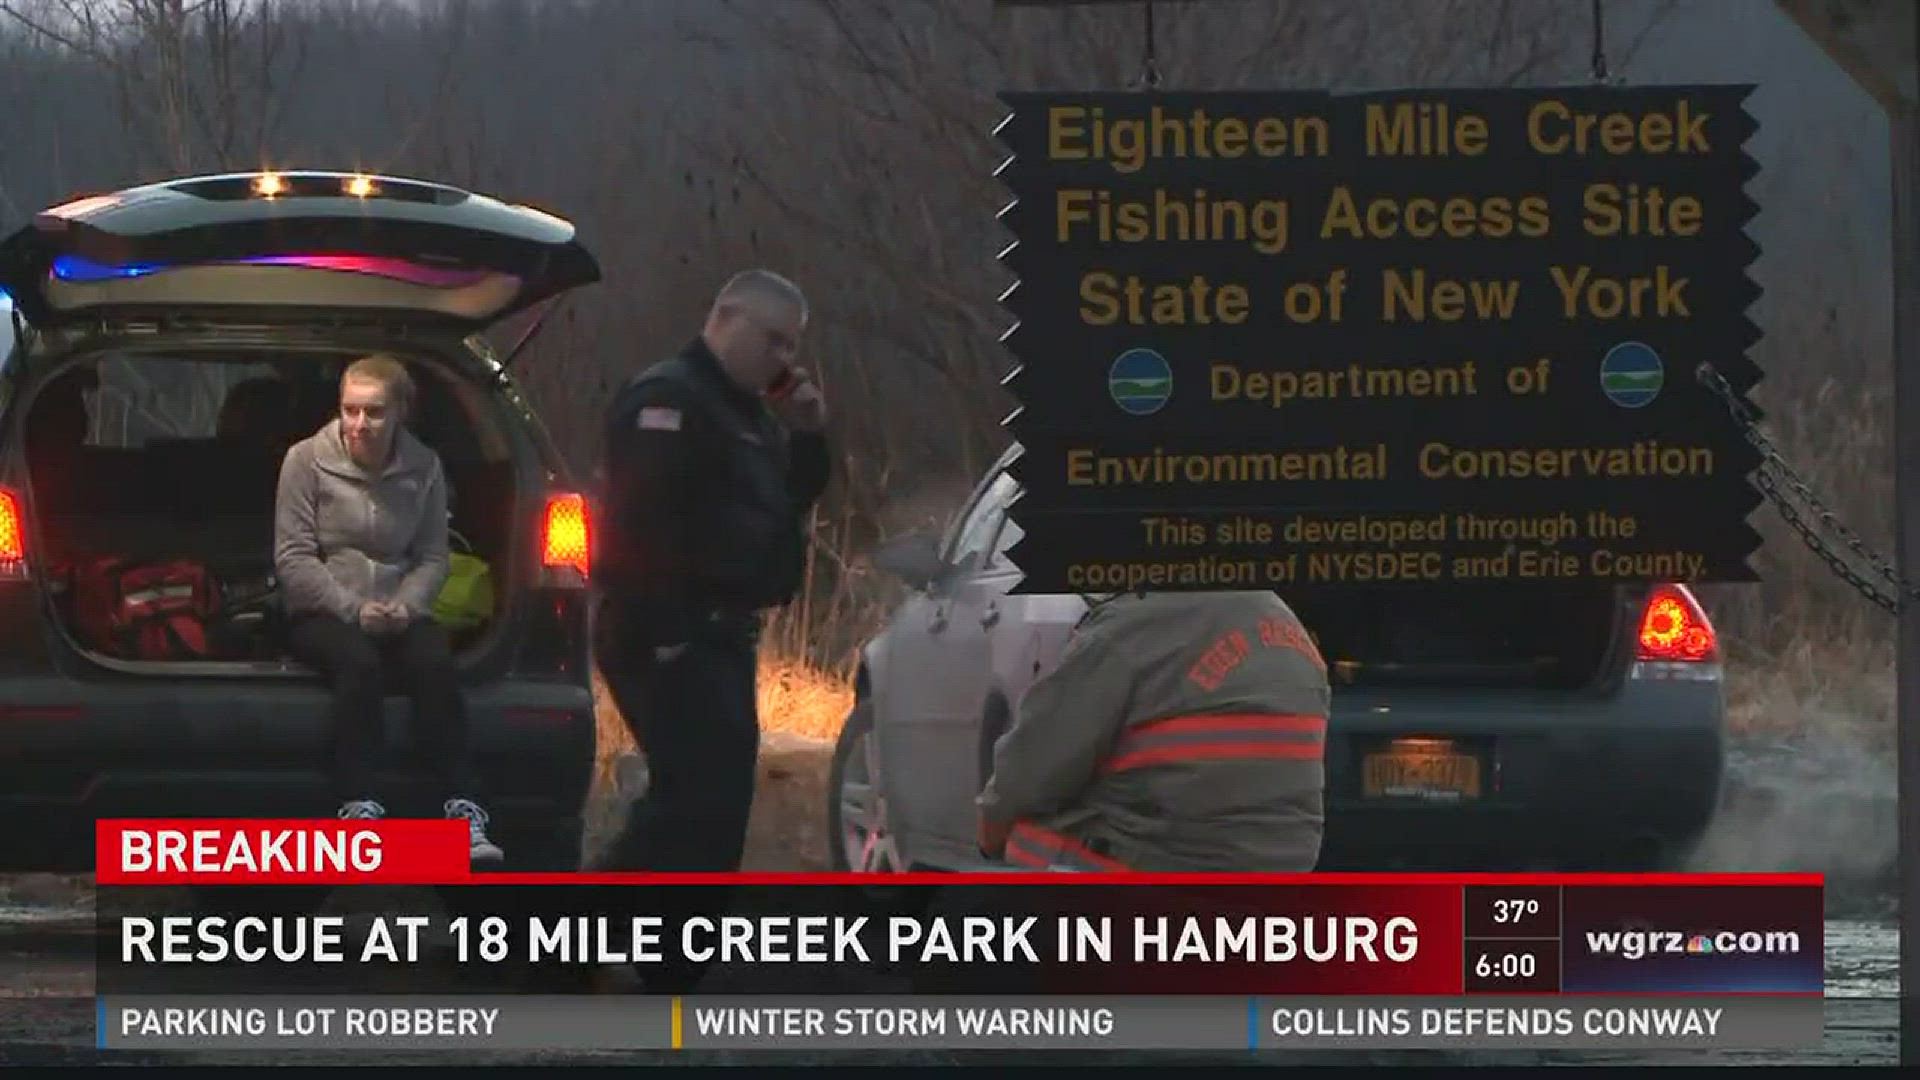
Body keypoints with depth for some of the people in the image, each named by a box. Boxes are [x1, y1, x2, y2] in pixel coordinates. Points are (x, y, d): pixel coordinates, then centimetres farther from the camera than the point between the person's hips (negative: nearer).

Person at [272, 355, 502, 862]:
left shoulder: (424, 468, 5)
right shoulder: (307, 460, -3)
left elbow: (432, 557, 7)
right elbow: (293, 556, -7)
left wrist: (405, 605, -14)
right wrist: (352, 609, -18)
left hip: (396, 611, 2)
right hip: (322, 611, -2)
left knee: (435, 663, -30)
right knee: (359, 662, -36)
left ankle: (462, 809, -36)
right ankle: (360, 806, -42)